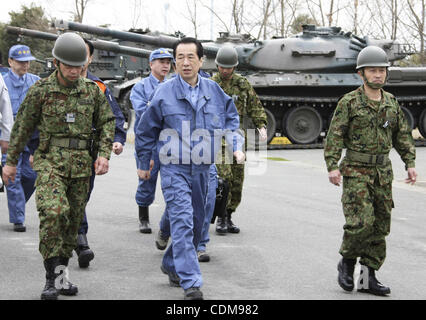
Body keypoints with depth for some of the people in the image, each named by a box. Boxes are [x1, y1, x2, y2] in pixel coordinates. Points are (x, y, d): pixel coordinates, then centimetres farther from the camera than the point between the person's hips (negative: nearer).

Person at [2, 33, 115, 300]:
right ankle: (52, 278, -16)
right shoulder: (41, 90, -1)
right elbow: (23, 126, 6)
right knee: (54, 211, -22)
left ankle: (62, 273, 21)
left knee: (73, 218, 8)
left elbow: (107, 122, 13)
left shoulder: (92, 90, 5)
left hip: (81, 164, 3)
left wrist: (104, 155, -1)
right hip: (51, 160, -3)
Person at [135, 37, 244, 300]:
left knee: (196, 222, 14)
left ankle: (172, 265, 36)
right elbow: (146, 131, 5)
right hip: (174, 168, -4)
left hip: (203, 168, 4)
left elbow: (231, 121, 16)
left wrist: (237, 147, 0)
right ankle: (191, 283, -18)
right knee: (182, 221, -15)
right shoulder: (164, 92, -4)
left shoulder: (214, 91, 4)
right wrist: (144, 164, 10)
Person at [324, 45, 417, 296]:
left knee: (380, 225, 5)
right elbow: (334, 136, -10)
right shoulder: (349, 102, -7)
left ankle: (368, 278, 13)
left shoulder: (391, 102, 8)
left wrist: (410, 163, 5)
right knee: (361, 221, -15)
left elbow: (403, 135, 14)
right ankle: (347, 262, 11)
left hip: (383, 172, 5)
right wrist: (333, 166, -19)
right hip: (356, 171, -5)